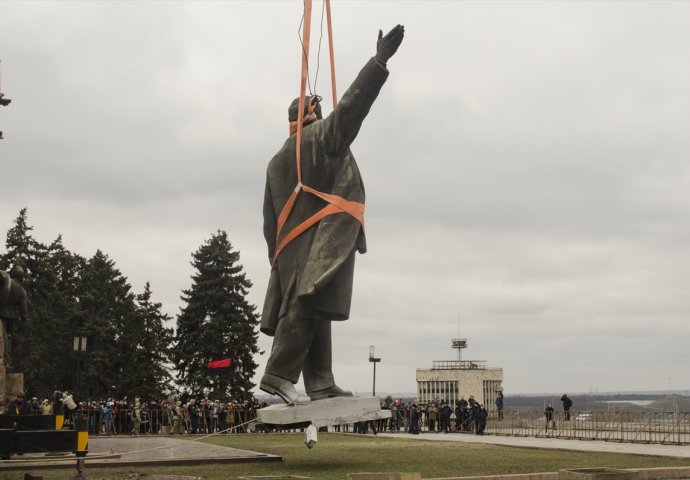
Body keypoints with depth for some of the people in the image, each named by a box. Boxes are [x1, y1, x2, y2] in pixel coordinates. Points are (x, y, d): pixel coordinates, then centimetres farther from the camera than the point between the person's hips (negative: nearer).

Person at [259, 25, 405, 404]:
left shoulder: (277, 161, 23)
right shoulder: (323, 135, 5)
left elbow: (271, 218, 20)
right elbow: (351, 105, -10)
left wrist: (279, 259, 21)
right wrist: (380, 61, -12)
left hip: (292, 246, 8)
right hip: (323, 240, -8)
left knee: (313, 312, 4)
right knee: (308, 306, -17)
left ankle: (319, 383, -4)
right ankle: (279, 373, -26)